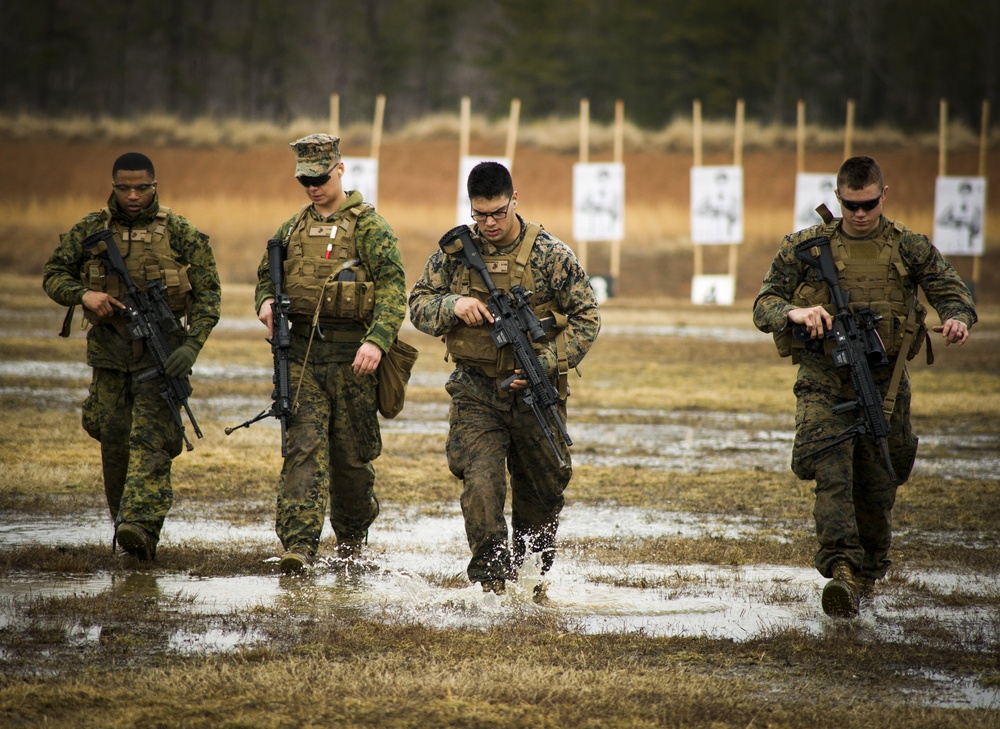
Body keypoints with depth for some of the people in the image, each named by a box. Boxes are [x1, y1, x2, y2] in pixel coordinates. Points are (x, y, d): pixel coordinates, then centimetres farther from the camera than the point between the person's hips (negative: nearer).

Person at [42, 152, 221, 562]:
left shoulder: (180, 234, -2)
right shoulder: (90, 231, 5)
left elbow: (208, 294, -2)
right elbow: (53, 275, 10)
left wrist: (192, 345, -15)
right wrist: (84, 295, -11)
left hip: (160, 353, -3)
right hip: (109, 353, 3)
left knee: (150, 439, -15)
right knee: (114, 442, 7)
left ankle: (141, 526, -27)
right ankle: (122, 520, 22)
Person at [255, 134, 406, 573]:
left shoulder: (368, 226, -2)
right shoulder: (294, 228, 15)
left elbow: (393, 288, -10)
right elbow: (266, 275, 27)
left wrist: (377, 340, -23)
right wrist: (266, 302, 3)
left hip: (350, 354, -3)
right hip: (302, 352, 3)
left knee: (351, 453, 6)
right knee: (304, 446, -9)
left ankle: (353, 535, 27)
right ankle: (299, 544, -17)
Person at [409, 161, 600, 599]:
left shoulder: (550, 255, -7)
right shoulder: (456, 251, 0)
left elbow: (586, 318, -3)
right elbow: (419, 306, 5)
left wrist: (545, 364, -15)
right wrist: (454, 305, -17)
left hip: (536, 393, 0)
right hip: (476, 393, 0)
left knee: (540, 496, 11)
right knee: (480, 485, -17)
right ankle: (492, 582, -12)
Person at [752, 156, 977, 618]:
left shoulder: (909, 248, 6)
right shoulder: (806, 248, 3)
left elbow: (950, 289, 0)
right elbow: (763, 305, 1)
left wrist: (957, 318, -24)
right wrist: (794, 311, -22)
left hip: (885, 383, 2)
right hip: (823, 383, -2)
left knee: (877, 486, 9)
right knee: (832, 474, -21)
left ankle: (870, 572, 30)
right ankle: (842, 571, -31)